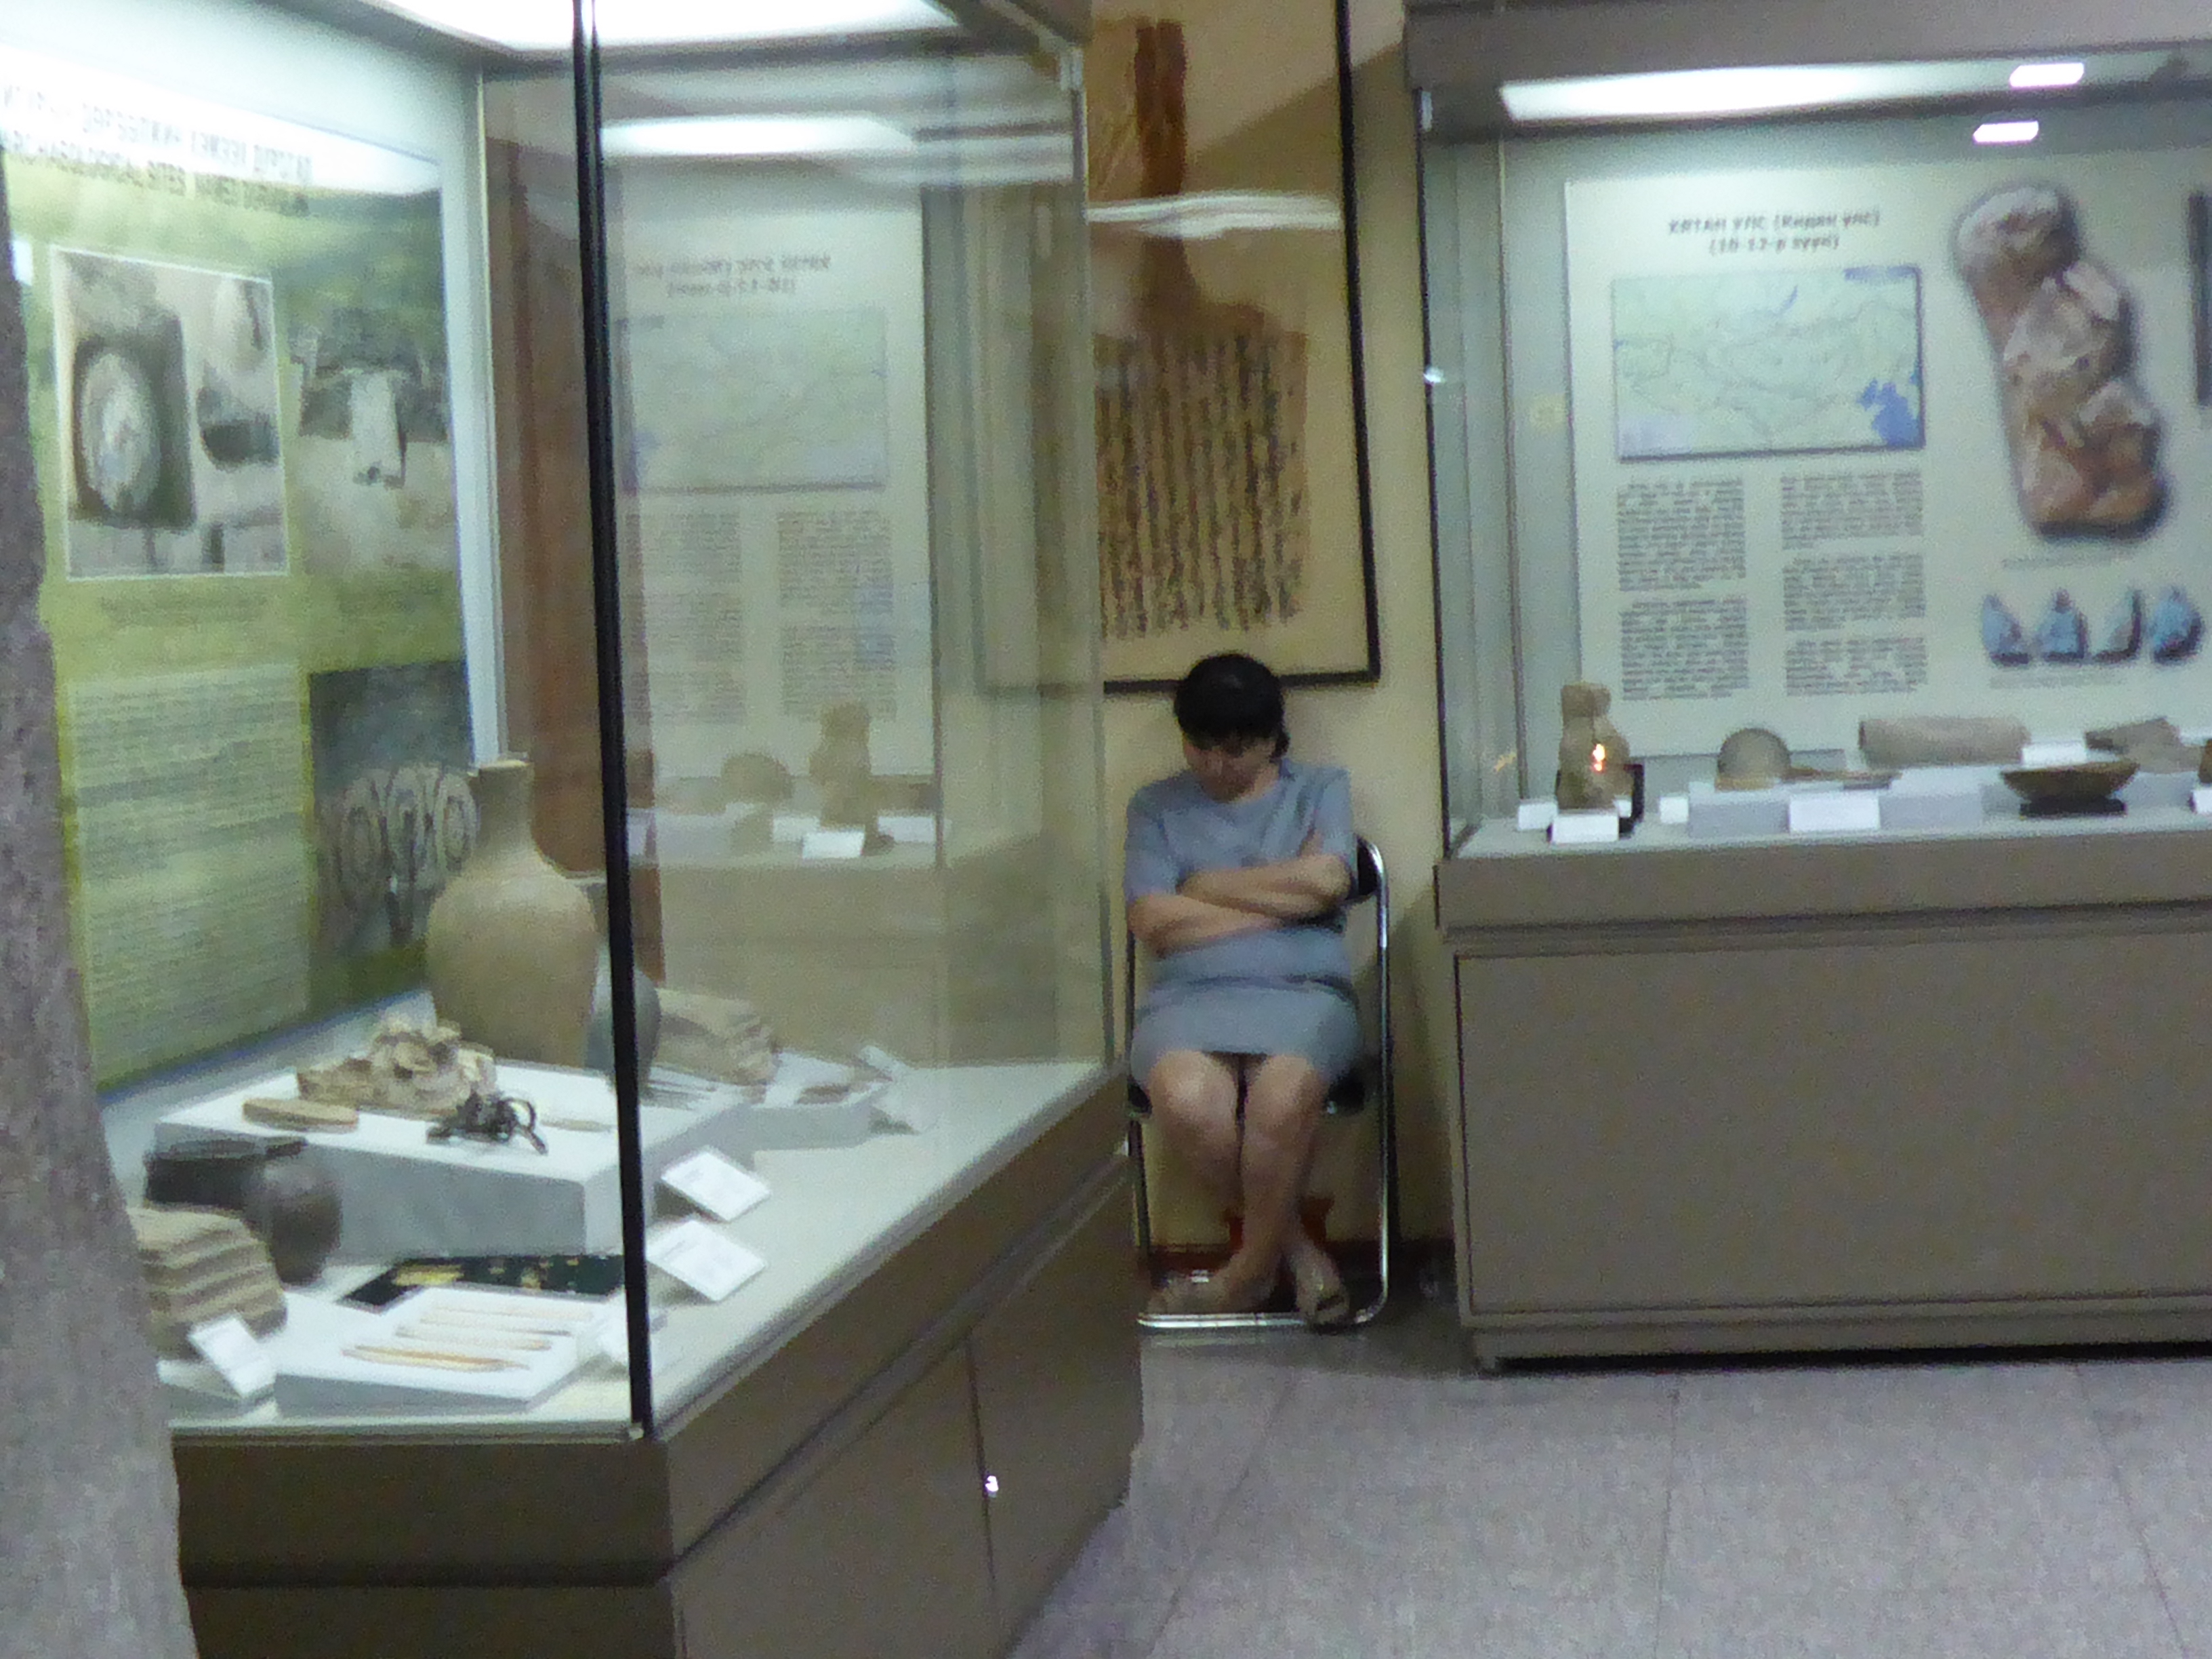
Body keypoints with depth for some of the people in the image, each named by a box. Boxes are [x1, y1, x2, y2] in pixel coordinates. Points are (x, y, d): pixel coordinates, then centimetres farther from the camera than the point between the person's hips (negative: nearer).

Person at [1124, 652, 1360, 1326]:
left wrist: (1207, 887, 4)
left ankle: (1250, 1267, -11)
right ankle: (1295, 1245, -11)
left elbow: (1325, 879, -2)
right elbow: (1154, 924, 2)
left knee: (1284, 1094, -36)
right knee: (1186, 1099, -36)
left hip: (1302, 992, 0)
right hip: (1189, 998, 1)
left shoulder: (1320, 788, 19)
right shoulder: (1157, 806, 18)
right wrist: (1279, 902, 1)